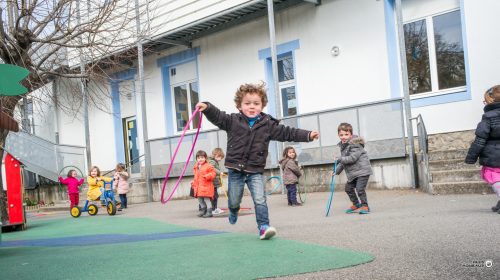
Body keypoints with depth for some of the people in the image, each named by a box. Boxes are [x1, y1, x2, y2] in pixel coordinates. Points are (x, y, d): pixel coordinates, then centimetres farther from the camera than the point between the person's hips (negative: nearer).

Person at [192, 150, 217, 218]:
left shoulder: (208, 166, -8)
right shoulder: (196, 167, 15)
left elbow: (213, 173, -9)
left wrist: (207, 176, -24)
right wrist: (193, 183, 20)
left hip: (206, 186, -7)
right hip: (198, 187, 8)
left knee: (206, 199, -6)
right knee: (200, 199, 14)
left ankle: (209, 212, 1)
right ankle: (203, 211, 30)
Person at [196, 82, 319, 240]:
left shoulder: (268, 124, -2)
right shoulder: (232, 120, -4)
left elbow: (287, 133, -1)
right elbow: (217, 116, -13)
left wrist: (308, 135, -8)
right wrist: (207, 107, -34)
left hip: (255, 170, 0)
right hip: (235, 169, 0)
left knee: (260, 200, -11)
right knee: (234, 200, 15)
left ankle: (263, 227, -5)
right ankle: (233, 212, 48)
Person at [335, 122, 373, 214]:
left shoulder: (355, 145, -17)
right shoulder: (343, 146, 11)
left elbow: (352, 158, -26)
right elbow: (343, 161, 19)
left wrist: (339, 159, -23)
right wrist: (337, 170, 14)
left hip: (362, 170, -10)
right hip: (352, 173, 10)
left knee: (359, 189, -16)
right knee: (348, 188, 17)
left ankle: (365, 206, 0)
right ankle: (356, 204, 34)